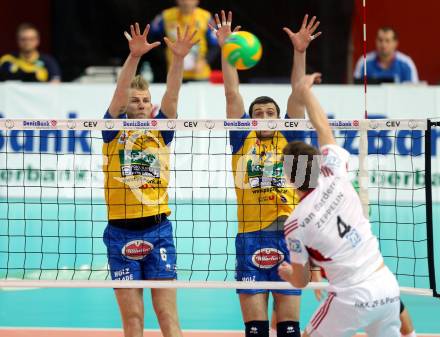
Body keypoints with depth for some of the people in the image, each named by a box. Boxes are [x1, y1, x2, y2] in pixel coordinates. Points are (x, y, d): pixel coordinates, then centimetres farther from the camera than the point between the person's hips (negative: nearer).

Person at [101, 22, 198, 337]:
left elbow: (172, 95, -6)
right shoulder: (114, 131, 4)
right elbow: (120, 91, -11)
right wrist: (134, 56, -26)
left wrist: (179, 58, -23)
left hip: (158, 231, 1)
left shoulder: (160, 131, 8)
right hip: (121, 232, -1)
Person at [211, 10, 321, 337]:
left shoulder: (288, 139, 11)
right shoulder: (242, 140, 10)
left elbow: (298, 95, 4)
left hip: (287, 238, 0)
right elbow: (232, 93, 6)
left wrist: (300, 52, -5)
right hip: (250, 239, 0)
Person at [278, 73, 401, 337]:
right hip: (389, 288, 4)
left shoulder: (295, 225, -10)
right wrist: (305, 92, 31)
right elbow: (324, 129, 17)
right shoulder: (335, 179, -1)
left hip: (353, 300, -4)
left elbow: (301, 281, 4)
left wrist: (287, 273, 27)